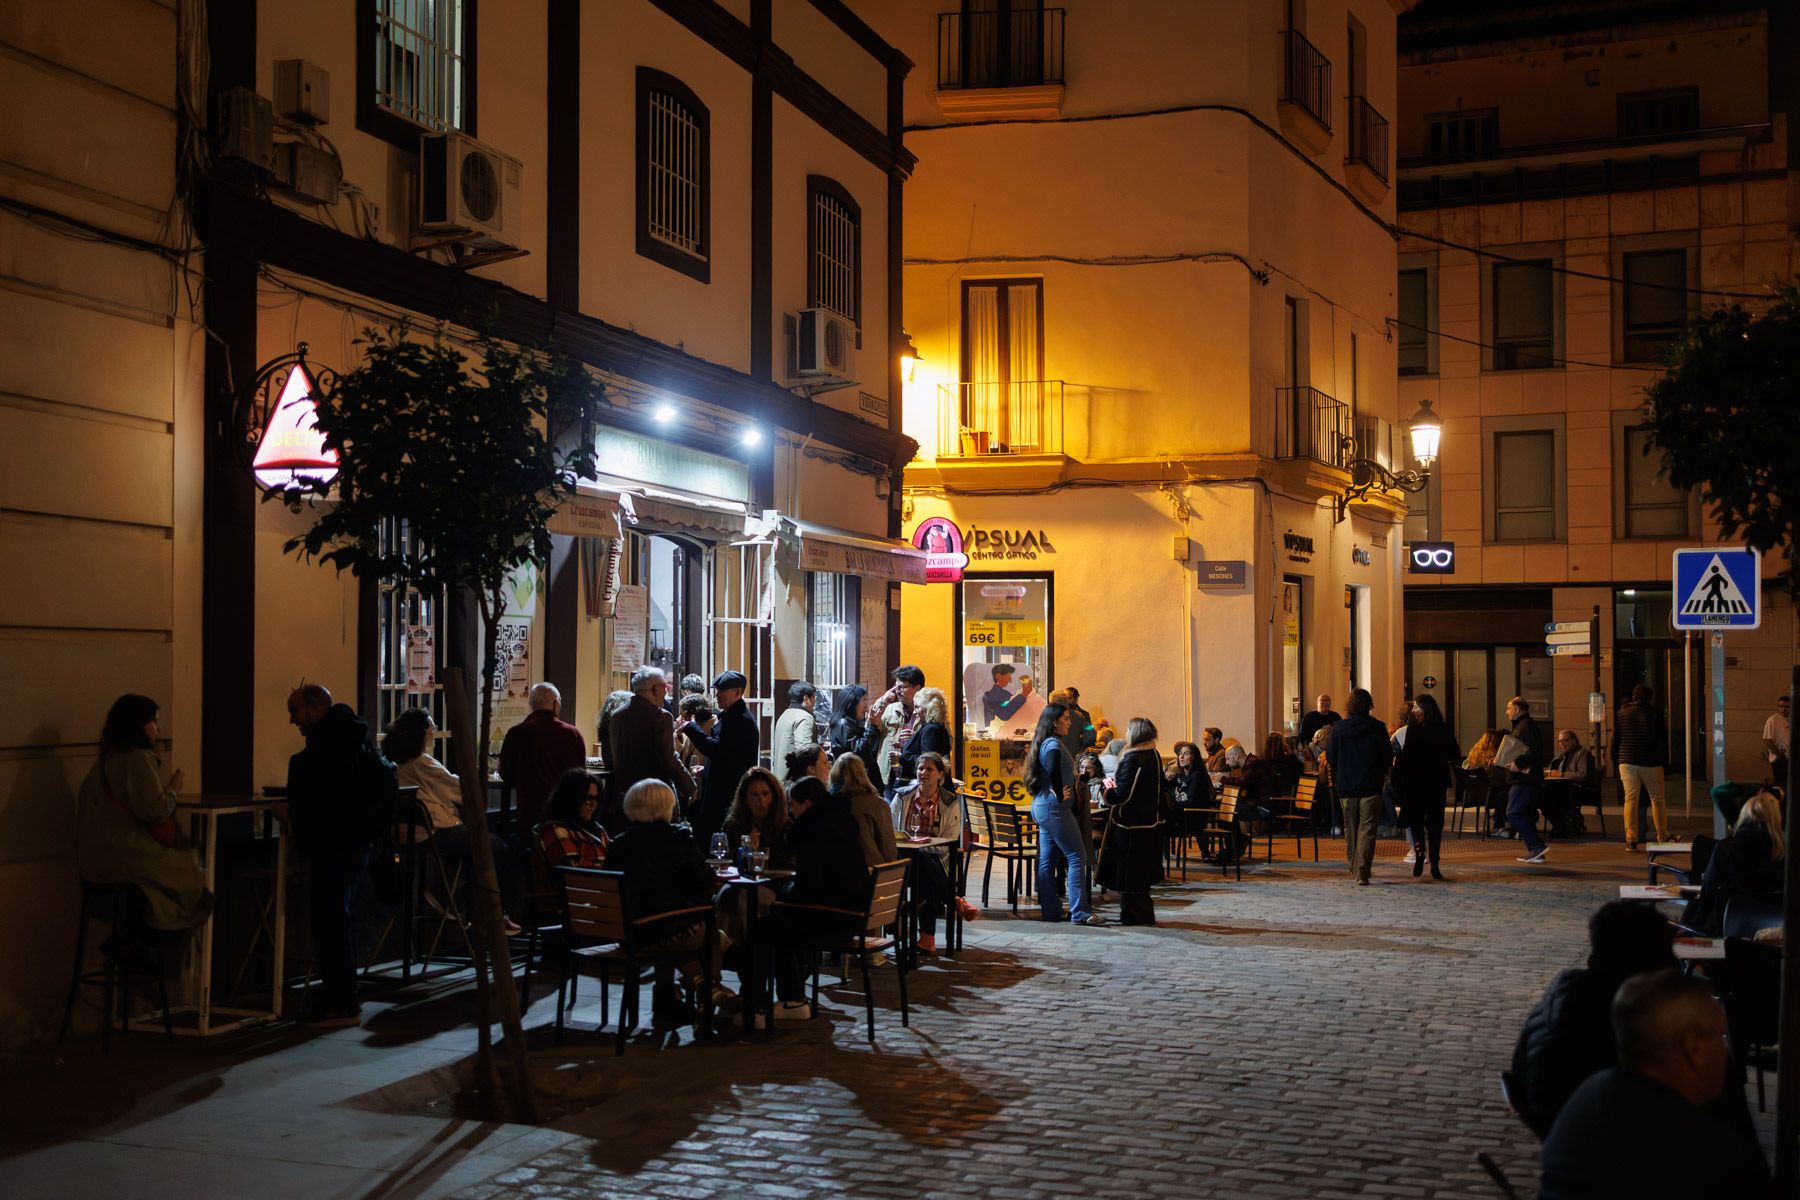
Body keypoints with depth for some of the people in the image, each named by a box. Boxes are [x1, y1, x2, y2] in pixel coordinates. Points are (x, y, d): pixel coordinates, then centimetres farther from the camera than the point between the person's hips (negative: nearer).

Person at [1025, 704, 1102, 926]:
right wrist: (1060, 795, -19)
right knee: (1076, 857, -7)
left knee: (1046, 860, 9)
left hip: (1042, 807, 10)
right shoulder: (1054, 744, -15)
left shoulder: (1043, 743, 15)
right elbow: (1053, 770, -30)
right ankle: (1080, 912, -10)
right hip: (1055, 808, -10)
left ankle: (1052, 910, 12)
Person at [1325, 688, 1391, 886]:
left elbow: (1330, 758, 0)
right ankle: (1362, 872, -10)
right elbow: (1388, 756, -4)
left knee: (1350, 827, 17)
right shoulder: (1377, 728, -8)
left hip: (1345, 786, 2)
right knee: (1367, 829, -1)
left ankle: (1354, 868, 27)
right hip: (1371, 786, -2)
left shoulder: (1338, 728, -5)